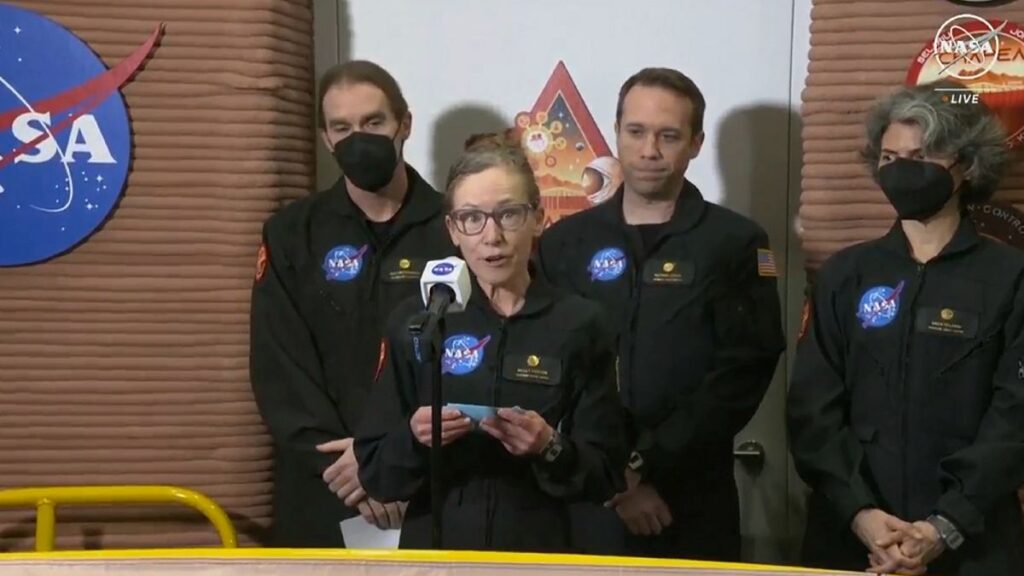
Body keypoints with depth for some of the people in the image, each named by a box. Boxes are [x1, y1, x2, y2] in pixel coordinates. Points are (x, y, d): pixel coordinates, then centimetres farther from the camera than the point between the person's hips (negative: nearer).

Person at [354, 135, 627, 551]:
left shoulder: (580, 325, -4)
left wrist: (551, 450, -19)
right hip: (434, 548, 1)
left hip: (542, 550, 0)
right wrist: (414, 439, -18)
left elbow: (606, 477, -2)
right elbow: (374, 474, 0)